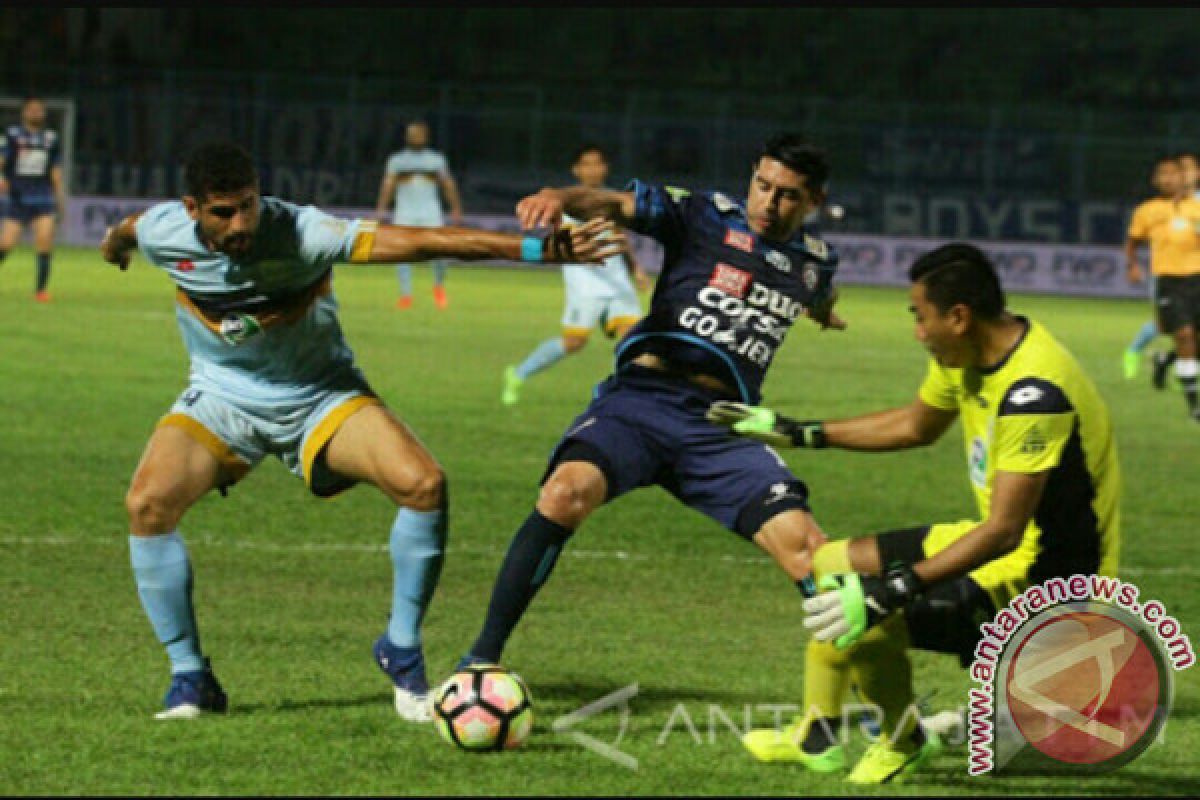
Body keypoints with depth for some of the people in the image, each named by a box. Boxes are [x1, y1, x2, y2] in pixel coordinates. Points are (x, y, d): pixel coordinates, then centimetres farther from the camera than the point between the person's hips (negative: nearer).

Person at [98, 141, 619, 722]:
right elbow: (126, 229, 9)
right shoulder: (162, 233, -18)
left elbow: (418, 240, -35)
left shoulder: (301, 233, -28)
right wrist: (115, 242, 35)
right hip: (221, 398, 1)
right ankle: (189, 676, -8)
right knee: (148, 503, -25)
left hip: (318, 395, -1)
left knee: (423, 484, -24)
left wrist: (534, 249, -43)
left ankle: (402, 650, -1)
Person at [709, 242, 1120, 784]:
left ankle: (904, 743, 1)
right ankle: (816, 739, 29)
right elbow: (916, 425, 23)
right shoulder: (966, 355, 2)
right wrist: (799, 433, 21)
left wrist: (891, 591, -36)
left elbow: (1004, 531, -33)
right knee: (829, 567, 19)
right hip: (999, 542, 11)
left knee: (869, 623, -28)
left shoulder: (1033, 392, -29)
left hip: (1048, 574, -11)